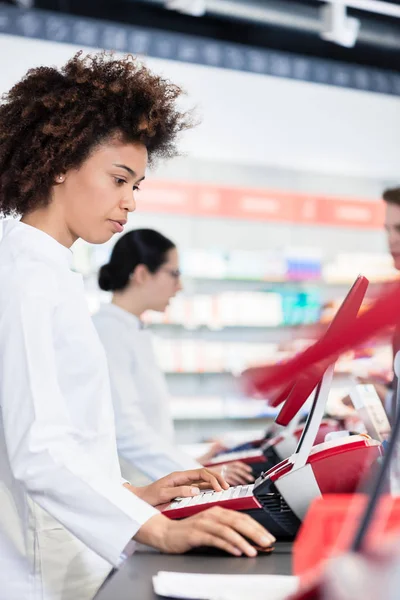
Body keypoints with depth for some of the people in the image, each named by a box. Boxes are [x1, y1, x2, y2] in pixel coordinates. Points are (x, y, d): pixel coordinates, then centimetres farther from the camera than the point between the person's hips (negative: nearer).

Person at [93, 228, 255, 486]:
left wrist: (190, 463, 8)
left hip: (147, 489, 8)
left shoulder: (135, 333, 15)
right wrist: (198, 475, -20)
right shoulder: (108, 332, -13)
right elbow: (126, 428, -20)